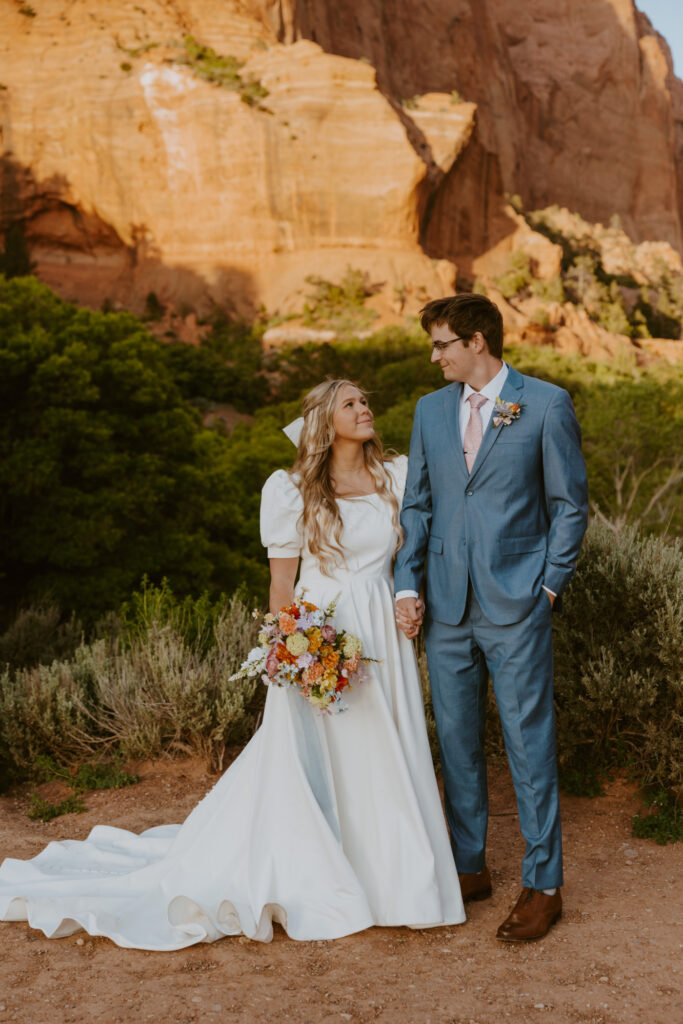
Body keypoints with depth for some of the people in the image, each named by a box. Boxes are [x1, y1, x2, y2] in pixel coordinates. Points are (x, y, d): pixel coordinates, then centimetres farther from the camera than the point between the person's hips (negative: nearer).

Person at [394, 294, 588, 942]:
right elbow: (417, 504, 13)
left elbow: (569, 504, -1)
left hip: (516, 607, -5)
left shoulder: (546, 404, -3)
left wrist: (549, 586, -5)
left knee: (529, 743, 1)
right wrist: (407, 584, 3)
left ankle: (543, 885, 13)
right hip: (446, 607, 5)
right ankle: (469, 866, 27)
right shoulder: (431, 410, 10)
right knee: (457, 742, 12)